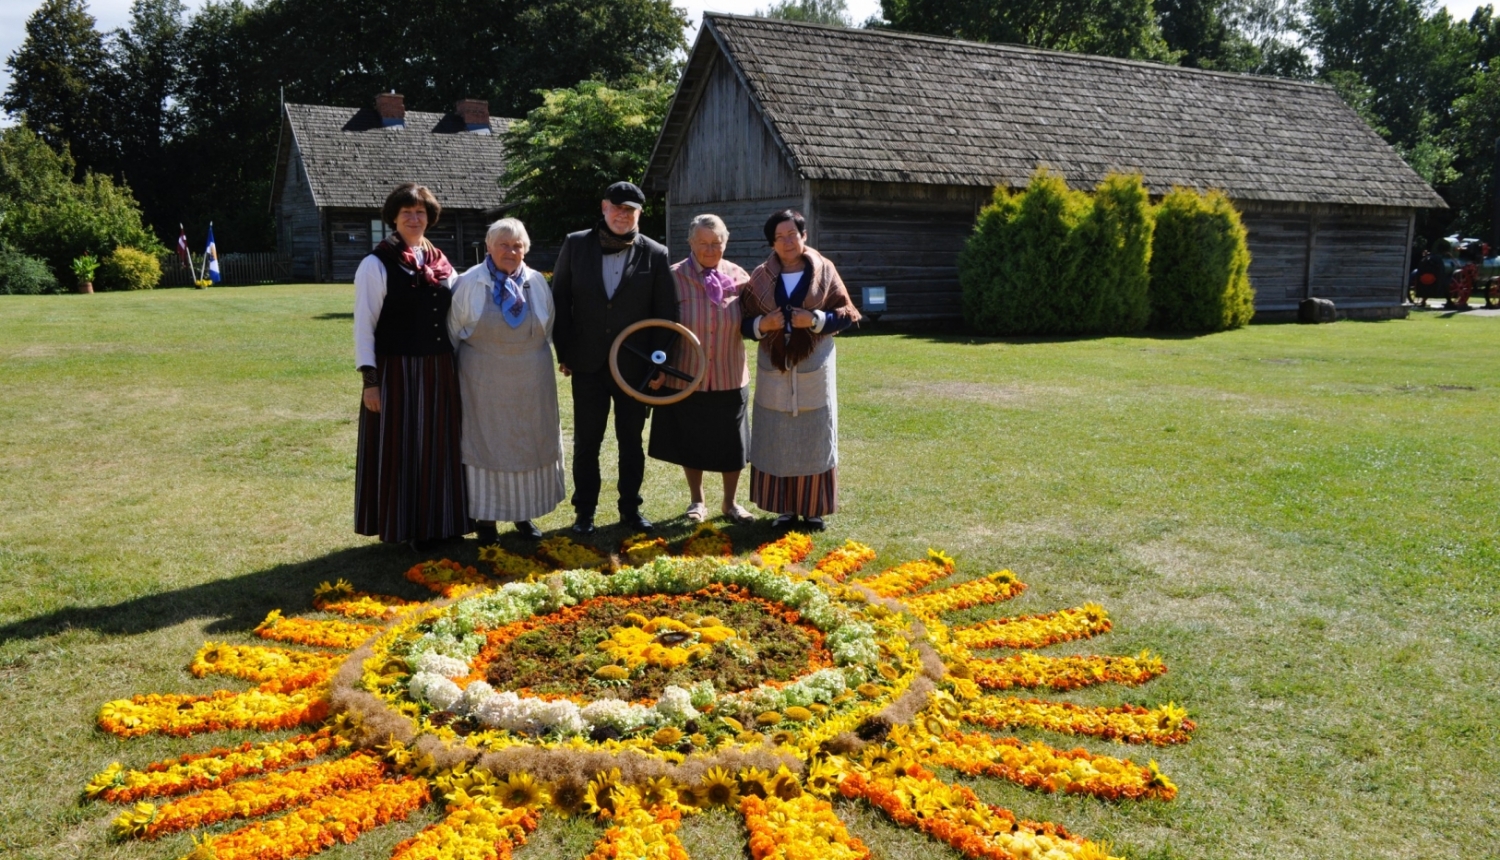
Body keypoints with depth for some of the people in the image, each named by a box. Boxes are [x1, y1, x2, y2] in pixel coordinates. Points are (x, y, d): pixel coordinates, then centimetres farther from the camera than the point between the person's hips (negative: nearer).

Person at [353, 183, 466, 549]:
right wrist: (370, 380, -15)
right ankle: (401, 527, 15)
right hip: (397, 372, -5)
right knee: (398, 450, 3)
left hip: (439, 373, 6)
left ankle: (435, 524, 23)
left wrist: (456, 364, 9)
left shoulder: (439, 263, 10)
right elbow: (363, 326, -9)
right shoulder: (377, 264, -7)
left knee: (437, 449, 11)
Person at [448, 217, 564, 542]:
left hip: (530, 383, 3)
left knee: (529, 445, 10)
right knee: (486, 444, 4)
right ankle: (486, 517, 13)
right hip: (485, 384, -3)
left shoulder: (537, 282, 2)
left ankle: (524, 514, 25)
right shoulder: (469, 283, -6)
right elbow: (453, 332, 1)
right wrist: (456, 369, 3)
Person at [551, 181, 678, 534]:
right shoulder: (576, 244, 1)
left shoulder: (655, 254, -1)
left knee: (631, 442, 10)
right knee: (586, 442, 7)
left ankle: (630, 509, 22)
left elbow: (666, 313, 1)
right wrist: (564, 351, -1)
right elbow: (560, 299, 4)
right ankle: (585, 512, 19)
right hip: (588, 364, 1)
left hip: (635, 367, 0)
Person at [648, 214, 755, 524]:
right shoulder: (674, 278, -7)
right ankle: (697, 501, 32)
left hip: (729, 378, 1)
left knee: (731, 442, 10)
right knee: (691, 441, 12)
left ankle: (730, 502, 29)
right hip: (686, 377, -1)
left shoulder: (739, 277, -2)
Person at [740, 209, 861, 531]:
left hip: (814, 372, -1)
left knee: (814, 440, 3)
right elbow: (744, 323, 6)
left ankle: (813, 508, 14)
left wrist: (816, 320, -15)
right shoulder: (761, 277, 6)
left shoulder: (824, 271, 2)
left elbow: (846, 315, 1)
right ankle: (785, 508, 14)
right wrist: (763, 324, -14)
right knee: (777, 441, 3)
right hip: (774, 372, 1)